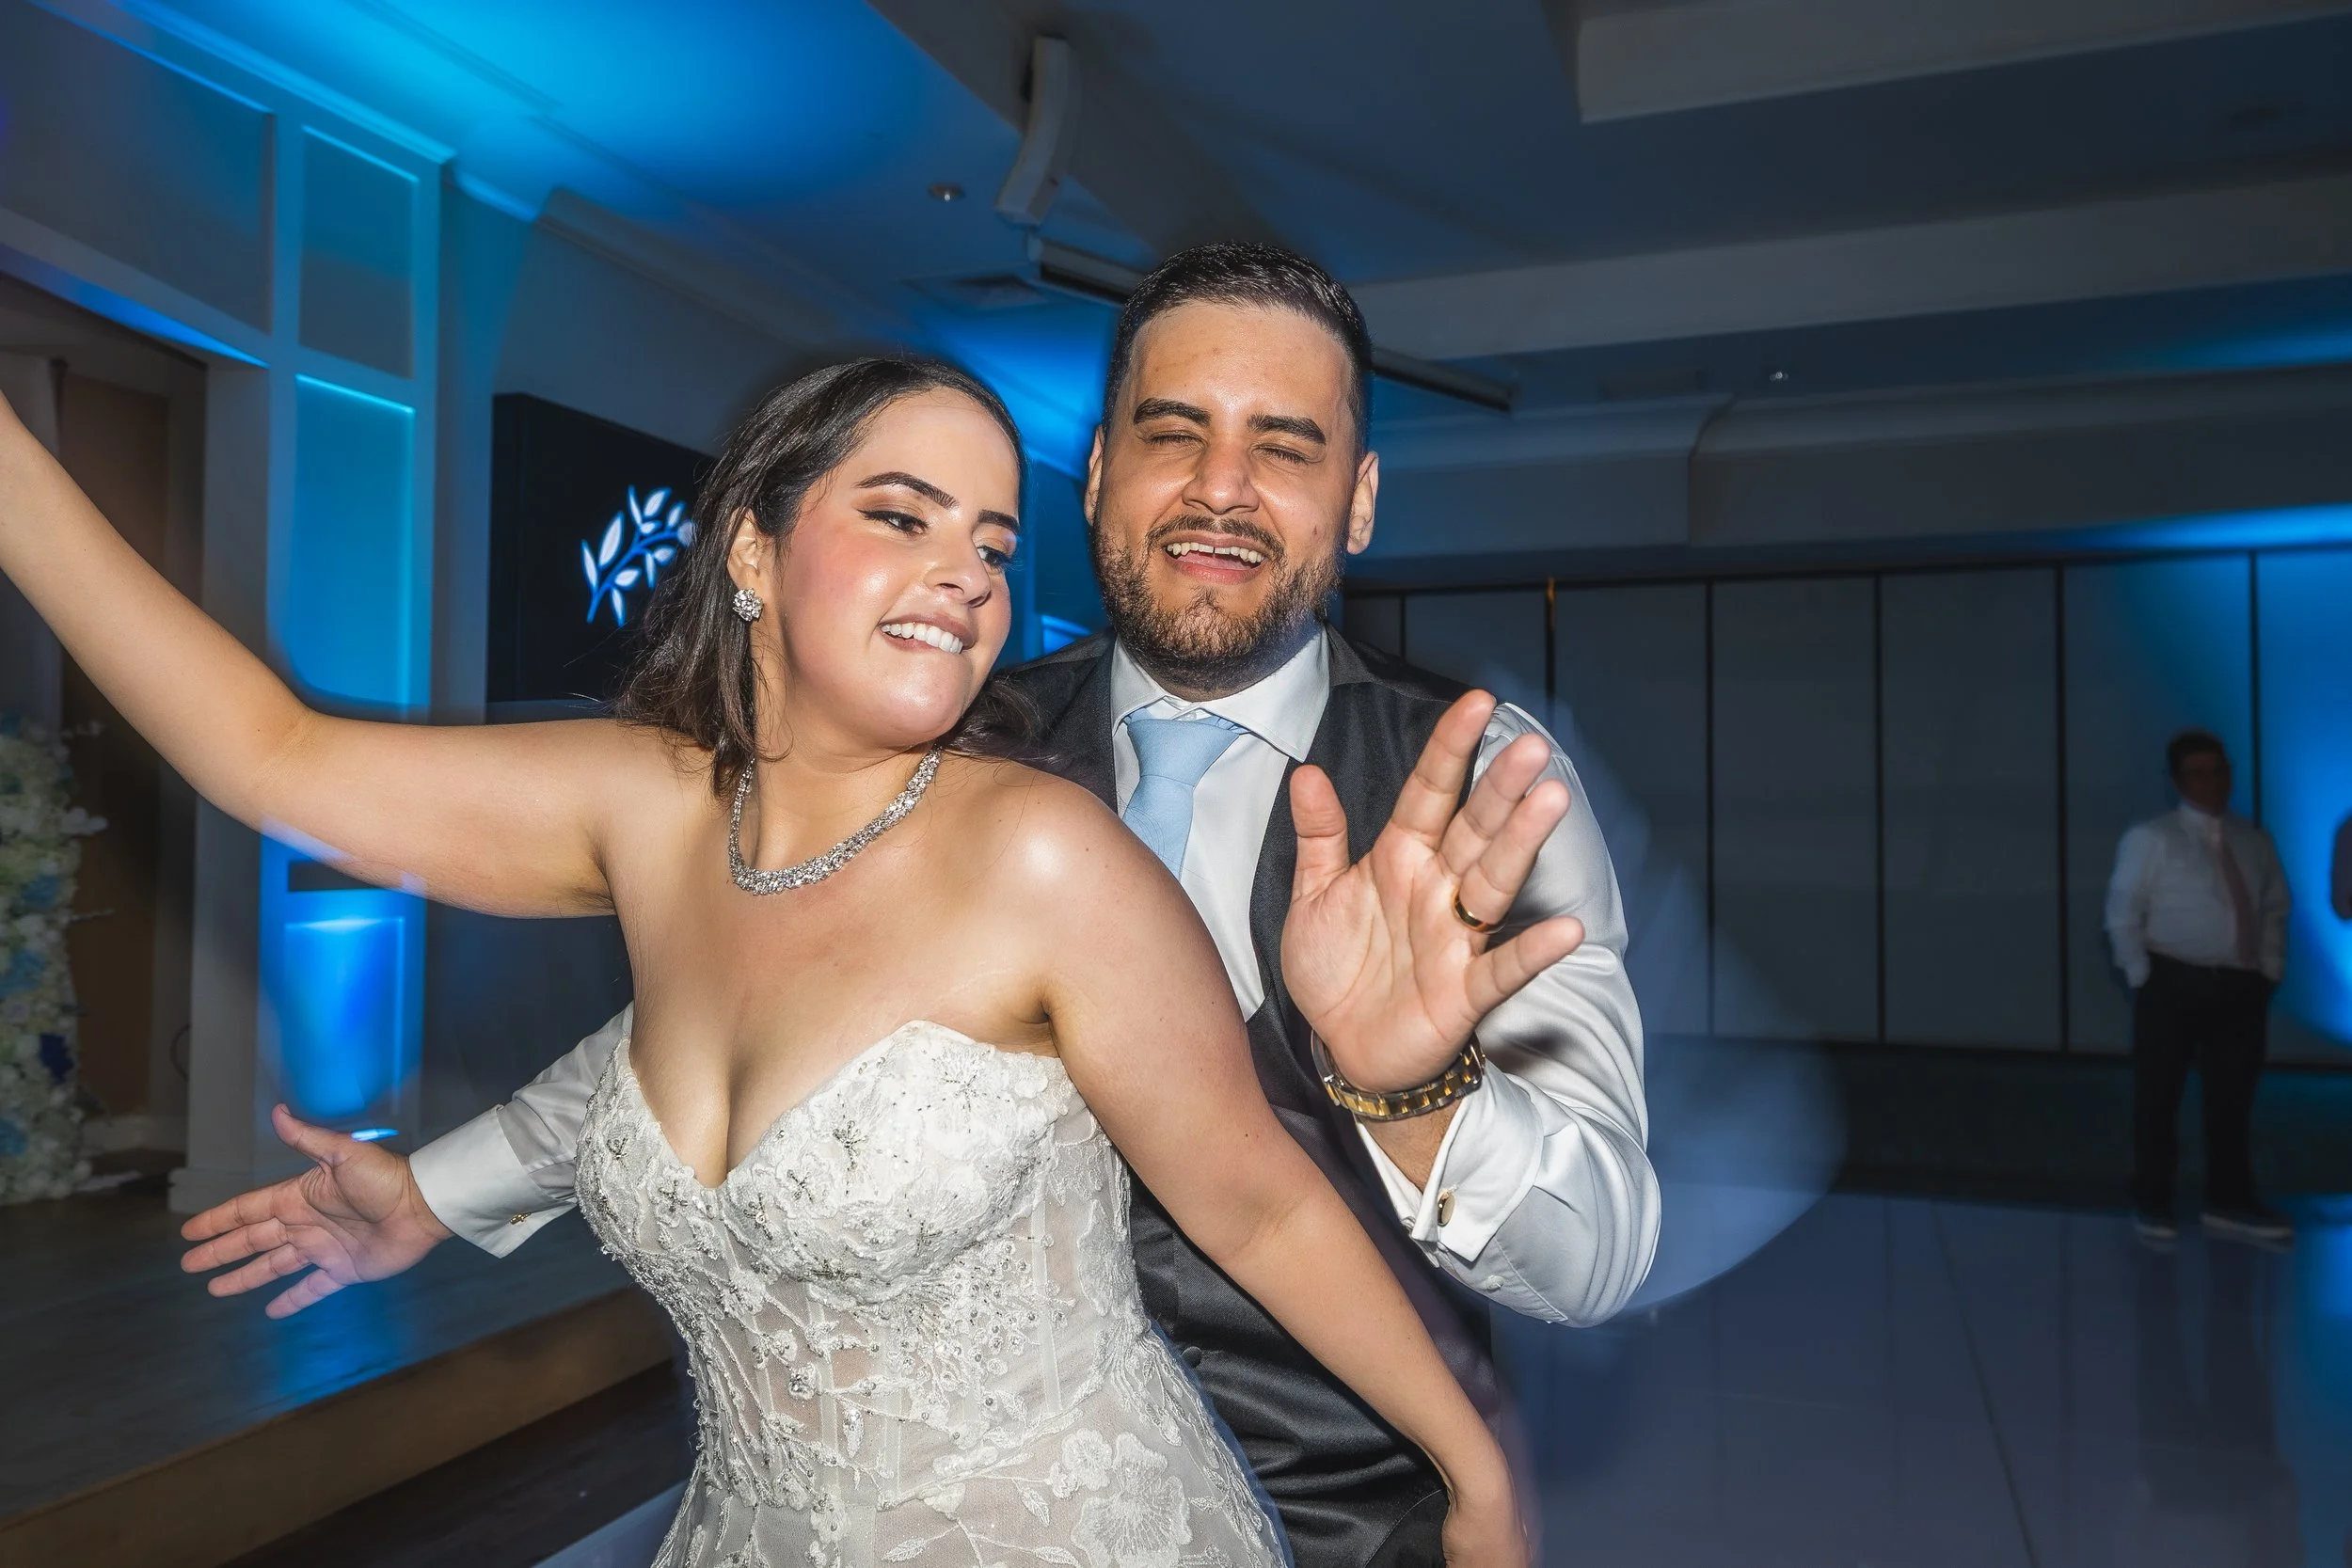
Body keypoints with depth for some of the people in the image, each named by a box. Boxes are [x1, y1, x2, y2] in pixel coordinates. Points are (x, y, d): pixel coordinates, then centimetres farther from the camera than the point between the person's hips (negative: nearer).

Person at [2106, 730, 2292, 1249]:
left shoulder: (2254, 841, 12)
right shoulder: (2150, 838, -4)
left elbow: (2275, 910, 18)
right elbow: (2122, 915, -5)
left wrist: (2271, 970, 8)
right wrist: (2143, 977, -8)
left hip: (2242, 986, 5)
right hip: (2174, 982, -5)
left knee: (2233, 1099, 11)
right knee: (2158, 1096, 2)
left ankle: (2230, 1203, 23)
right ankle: (2152, 1205, 14)